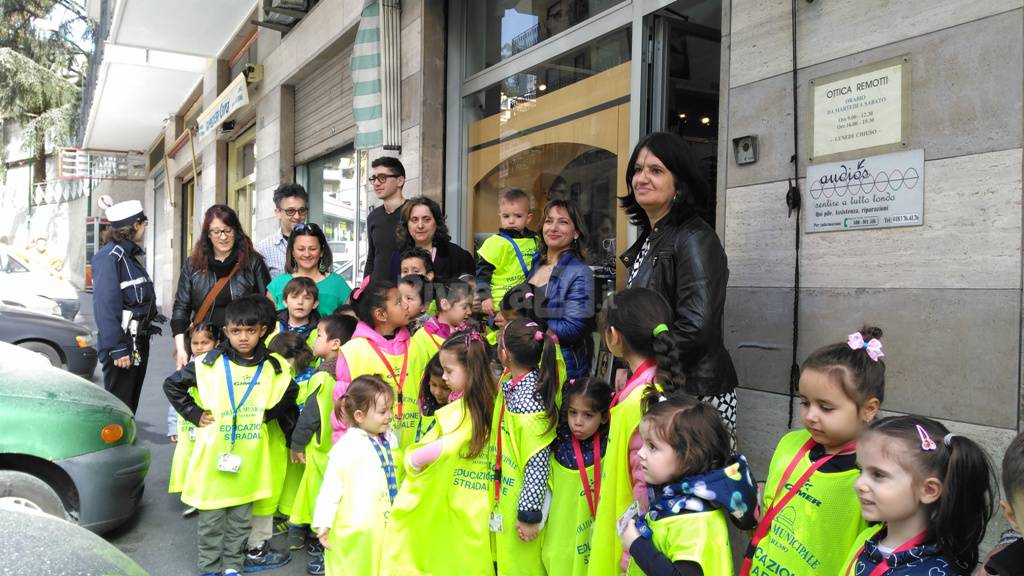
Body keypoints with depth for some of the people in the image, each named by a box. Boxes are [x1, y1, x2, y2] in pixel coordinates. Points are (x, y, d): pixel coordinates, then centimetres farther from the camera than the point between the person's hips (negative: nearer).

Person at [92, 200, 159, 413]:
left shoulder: (131, 256, 15)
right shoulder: (110, 257, -14)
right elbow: (105, 307, -20)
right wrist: (118, 349, -23)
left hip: (139, 343, 9)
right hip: (122, 345, -9)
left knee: (131, 405, 17)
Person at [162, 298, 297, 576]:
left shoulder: (274, 367, -2)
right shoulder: (210, 363, -9)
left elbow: (290, 392, 16)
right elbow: (172, 385, 1)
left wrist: (268, 413, 4)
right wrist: (195, 414, -3)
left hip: (250, 457, 2)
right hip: (213, 453, -2)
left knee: (241, 518, 13)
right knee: (211, 518, 10)